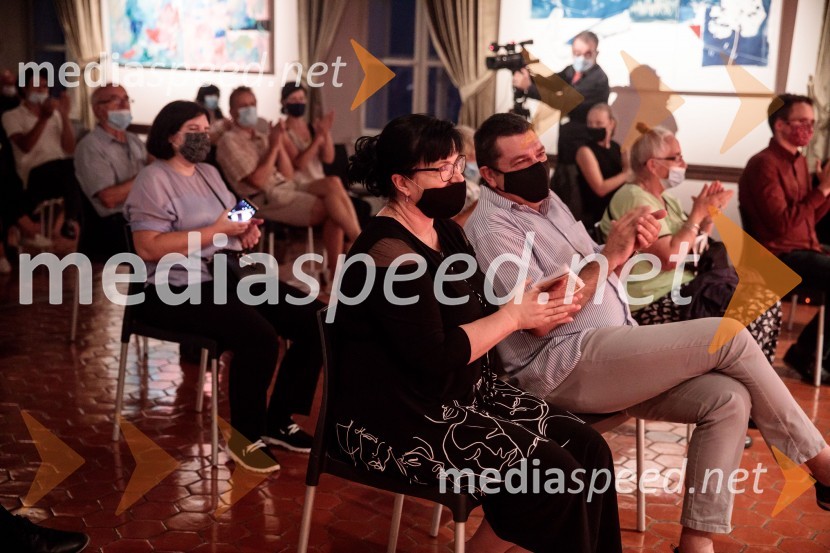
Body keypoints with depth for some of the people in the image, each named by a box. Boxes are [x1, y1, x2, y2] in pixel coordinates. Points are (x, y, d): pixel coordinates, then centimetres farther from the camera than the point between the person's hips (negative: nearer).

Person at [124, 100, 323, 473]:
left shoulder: (209, 173, 18)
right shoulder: (154, 180, -8)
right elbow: (148, 248, -20)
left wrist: (246, 232, 1)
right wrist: (216, 231, -20)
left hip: (231, 277, 9)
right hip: (179, 291, -8)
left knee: (313, 321, -5)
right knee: (259, 336, -32)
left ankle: (278, 421, 6)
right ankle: (246, 436, -10)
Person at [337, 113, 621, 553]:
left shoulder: (446, 232, 10)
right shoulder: (388, 256, -20)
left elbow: (477, 316, 9)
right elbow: (437, 358, -24)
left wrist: (540, 308, -7)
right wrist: (515, 316, -15)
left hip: (465, 395, 9)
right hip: (398, 421, -9)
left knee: (588, 450, -3)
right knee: (552, 474, -17)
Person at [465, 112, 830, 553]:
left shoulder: (547, 201, 17)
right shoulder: (492, 226, -9)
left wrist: (629, 246, -3)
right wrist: (609, 256, -15)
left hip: (612, 353, 9)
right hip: (565, 367, -9)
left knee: (728, 398, -12)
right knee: (730, 337, -14)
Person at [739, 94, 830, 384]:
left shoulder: (799, 161, 14)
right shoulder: (764, 165, -14)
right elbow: (782, 224, -23)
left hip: (806, 248, 9)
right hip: (779, 256, -9)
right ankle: (806, 354, -6)